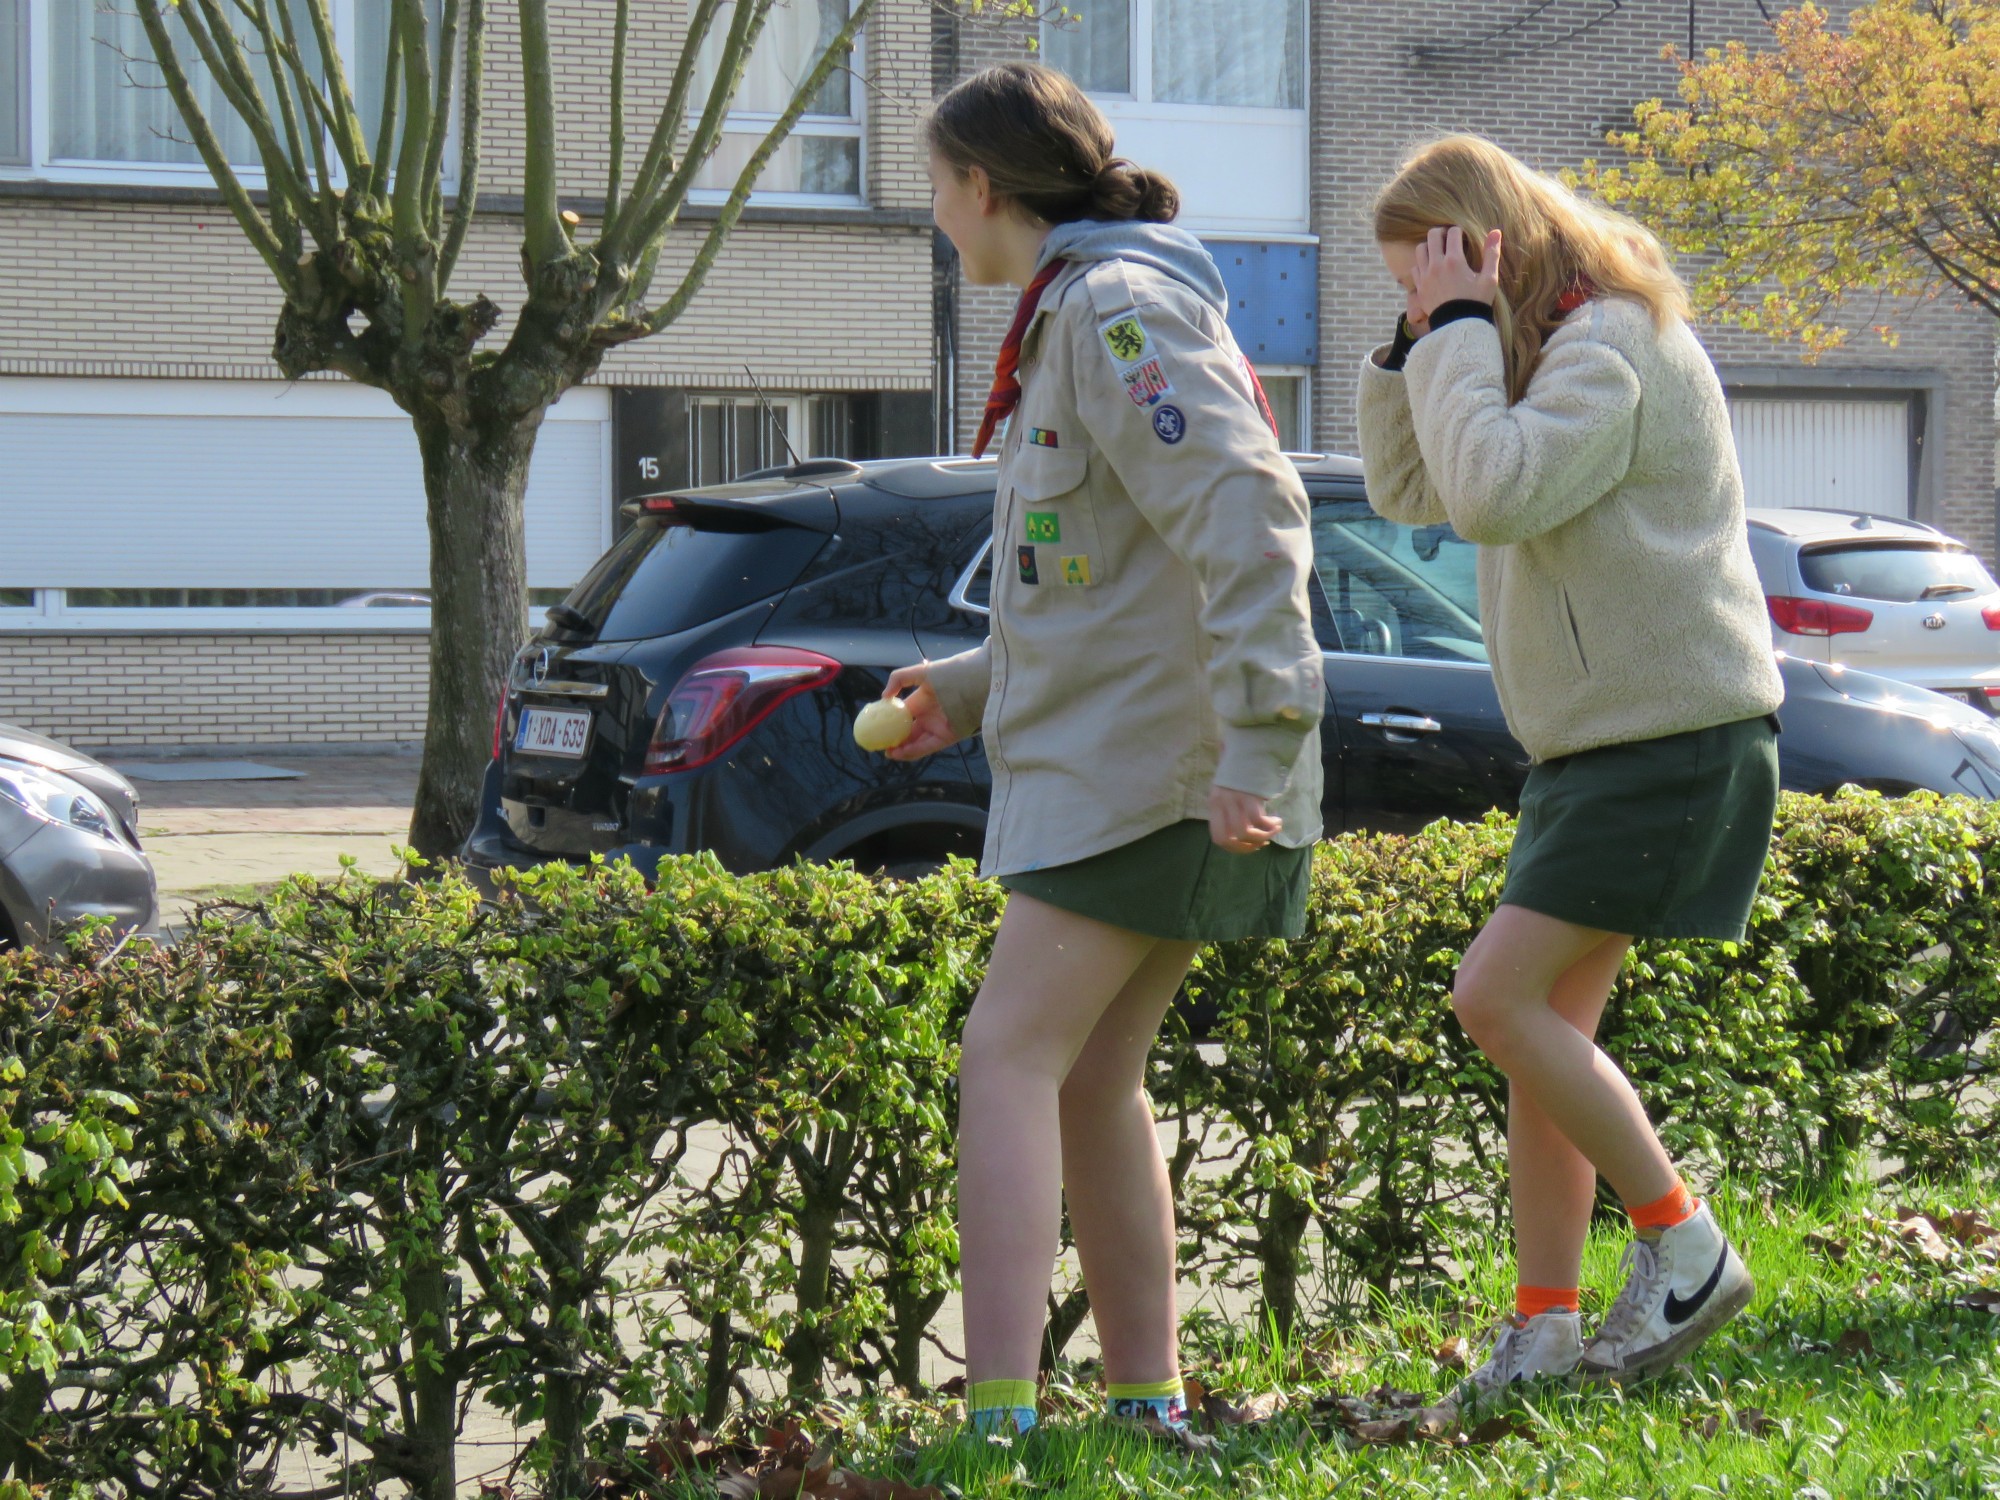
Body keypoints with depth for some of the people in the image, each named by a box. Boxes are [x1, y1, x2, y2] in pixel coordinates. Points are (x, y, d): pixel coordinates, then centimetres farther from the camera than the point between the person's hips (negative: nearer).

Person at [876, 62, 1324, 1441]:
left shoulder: (1118, 310, -12)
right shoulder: (1068, 320, 20)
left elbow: (1246, 521, -22)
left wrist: (1255, 743, -27)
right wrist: (972, 688, 18)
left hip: (1149, 760, -10)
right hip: (1113, 758, 10)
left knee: (1009, 1057, -14)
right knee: (1094, 1082, 11)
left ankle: (999, 1418, -20)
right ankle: (1148, 1408, 17)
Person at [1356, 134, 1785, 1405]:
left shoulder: (1614, 346, -16)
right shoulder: (1544, 351, 16)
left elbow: (1496, 492, -29)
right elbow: (1410, 491, 18)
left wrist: (1462, 330, -19)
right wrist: (1419, 340, 6)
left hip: (1676, 739, -10)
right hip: (1599, 740, 10)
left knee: (1497, 998, -14)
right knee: (1548, 1028, 6)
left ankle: (1686, 1248, -4)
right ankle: (1544, 1336, 7)